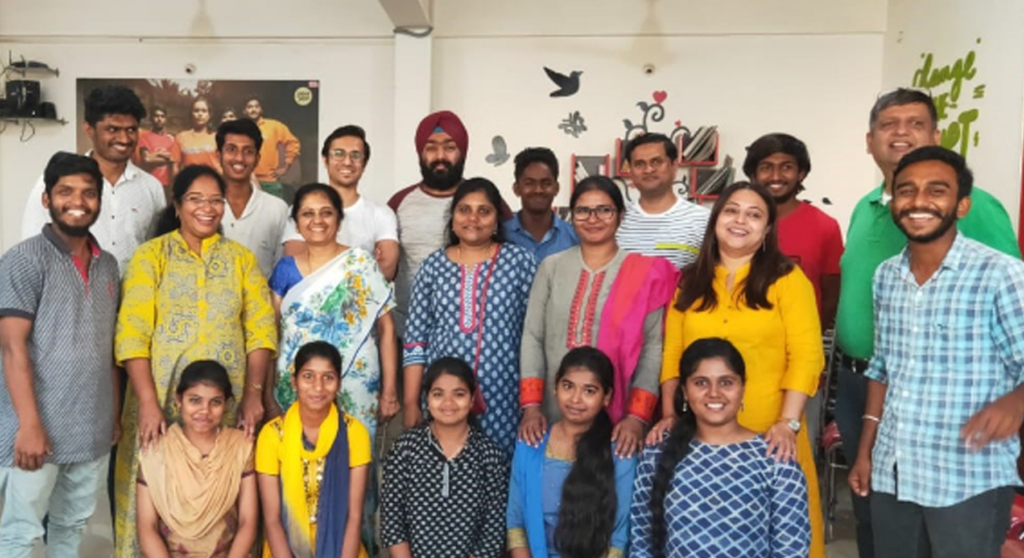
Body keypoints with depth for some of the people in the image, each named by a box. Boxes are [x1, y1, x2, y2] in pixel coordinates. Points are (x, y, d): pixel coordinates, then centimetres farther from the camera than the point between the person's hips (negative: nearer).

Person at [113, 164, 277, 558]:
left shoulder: (241, 258, 9)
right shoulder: (151, 255, 1)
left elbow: (261, 329, 3)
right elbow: (132, 333, -7)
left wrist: (253, 393, -8)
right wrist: (148, 402, -16)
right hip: (163, 398, -1)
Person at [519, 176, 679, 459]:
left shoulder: (645, 273, 0)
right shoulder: (551, 267, 7)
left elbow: (653, 348, -5)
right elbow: (532, 337, 4)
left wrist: (637, 417, -13)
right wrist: (531, 406, -5)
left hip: (617, 419, -2)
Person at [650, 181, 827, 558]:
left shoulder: (787, 278, 1)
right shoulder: (690, 282, 11)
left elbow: (806, 355, -6)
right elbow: (672, 353, 8)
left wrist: (788, 423, -14)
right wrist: (669, 415, -2)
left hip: (769, 435, -2)